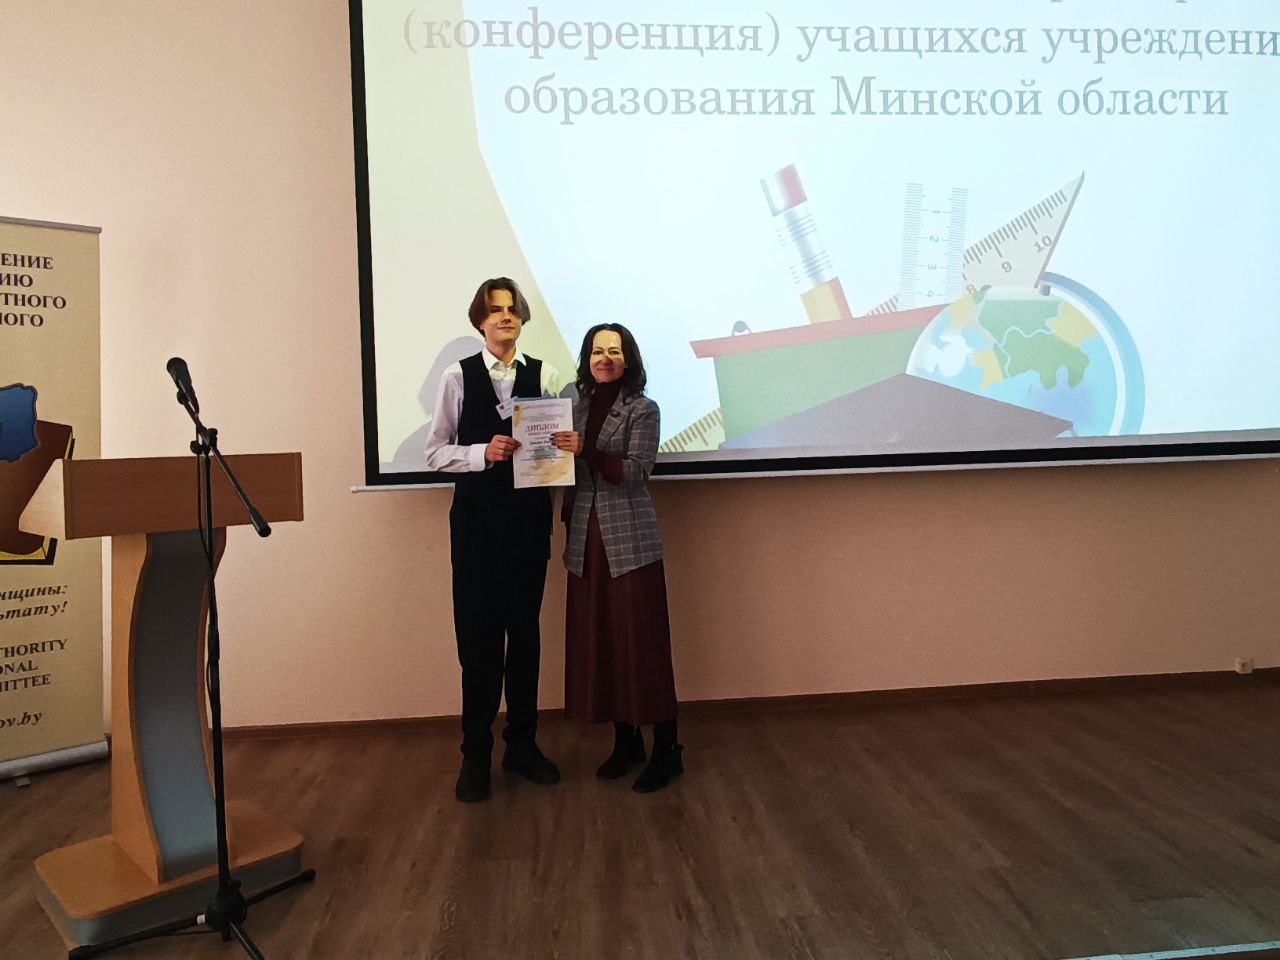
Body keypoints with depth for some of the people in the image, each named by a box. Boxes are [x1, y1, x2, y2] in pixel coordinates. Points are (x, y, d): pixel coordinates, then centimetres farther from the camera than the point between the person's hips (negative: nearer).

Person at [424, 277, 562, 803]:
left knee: (524, 630, 10)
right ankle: (476, 754, 16)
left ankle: (522, 743, 25)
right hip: (477, 516, -1)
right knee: (478, 635, 2)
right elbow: (435, 452, 0)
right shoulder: (458, 377, 2)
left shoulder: (545, 375, 5)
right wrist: (483, 453, -15)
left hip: (530, 515, 2)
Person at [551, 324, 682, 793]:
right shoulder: (579, 407, 13)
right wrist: (568, 525, 16)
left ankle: (666, 751, 7)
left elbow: (635, 472, -13)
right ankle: (626, 742, 22)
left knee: (642, 642, -3)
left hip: (630, 541, -5)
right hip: (586, 541, 5)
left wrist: (586, 450, -23)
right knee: (599, 643, 8)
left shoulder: (642, 410, -2)